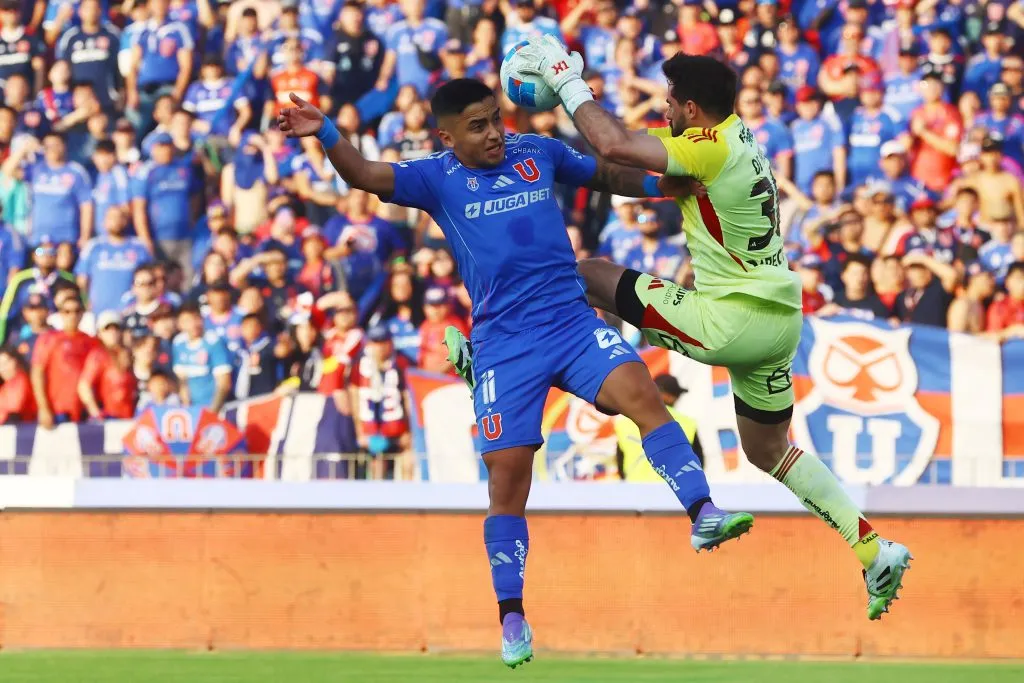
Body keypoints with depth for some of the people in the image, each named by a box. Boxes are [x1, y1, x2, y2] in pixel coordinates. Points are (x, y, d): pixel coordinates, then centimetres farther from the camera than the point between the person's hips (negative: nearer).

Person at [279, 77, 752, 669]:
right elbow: (365, 175, -10)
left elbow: (607, 176, 25)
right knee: (508, 475, -4)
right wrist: (325, 134, -27)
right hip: (503, 342, -1)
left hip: (573, 319, 1)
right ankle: (512, 618, 7)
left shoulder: (539, 153, 10)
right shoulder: (438, 178, 3)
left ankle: (703, 515, -30)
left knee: (639, 392, -26)